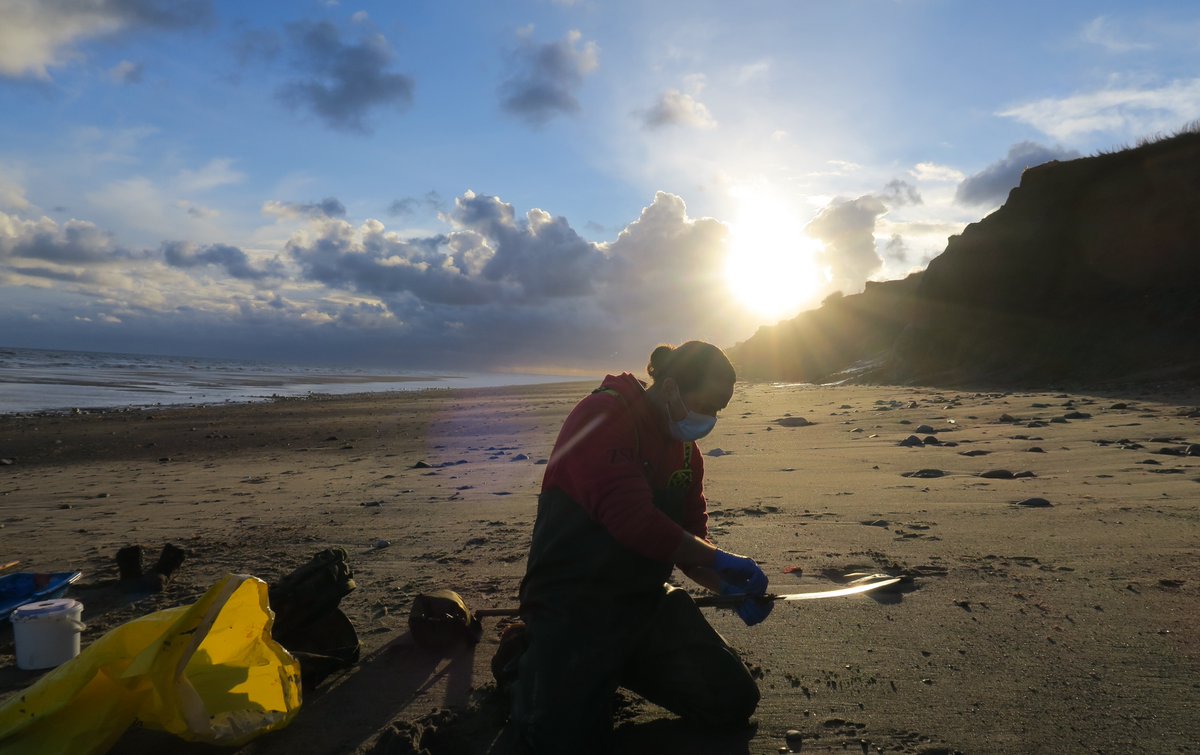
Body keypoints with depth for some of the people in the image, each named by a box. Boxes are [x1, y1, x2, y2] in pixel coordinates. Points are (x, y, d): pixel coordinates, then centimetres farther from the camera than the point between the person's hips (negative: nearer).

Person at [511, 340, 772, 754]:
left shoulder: (686, 450, 8)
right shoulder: (604, 416, -18)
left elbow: (689, 540, 12)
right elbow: (630, 518, -30)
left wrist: (730, 588, -6)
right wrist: (720, 559, -22)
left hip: (646, 600, 8)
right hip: (572, 602, -7)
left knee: (736, 702, 5)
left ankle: (620, 663, 23)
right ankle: (534, 661, 13)